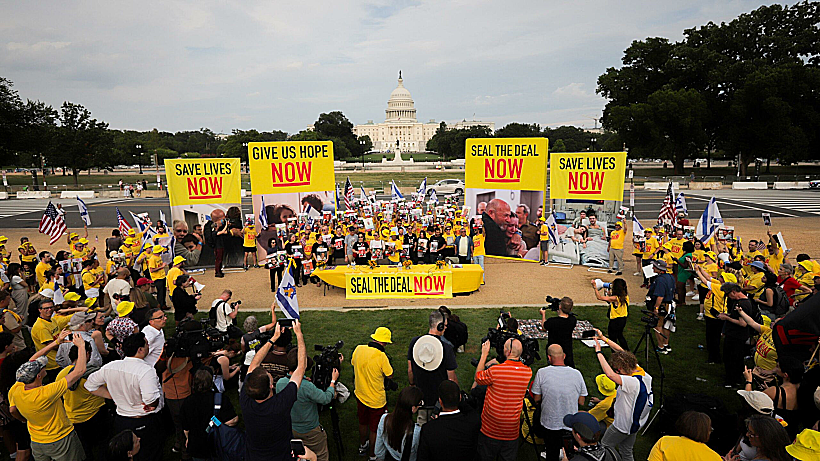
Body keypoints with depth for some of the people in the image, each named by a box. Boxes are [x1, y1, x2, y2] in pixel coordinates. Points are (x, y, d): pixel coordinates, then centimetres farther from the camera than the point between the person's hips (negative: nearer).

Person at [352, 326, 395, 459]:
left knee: (363, 423, 28)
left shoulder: (358, 349, -12)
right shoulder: (381, 356, -29)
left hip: (360, 395, 6)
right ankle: (372, 455, 29)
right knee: (375, 429, 14)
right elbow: (390, 375, -15)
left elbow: (353, 364, 8)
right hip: (376, 400, -6)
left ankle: (362, 446, 49)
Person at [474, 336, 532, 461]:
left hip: (490, 429, -3)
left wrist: (484, 354, 0)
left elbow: (478, 378, -3)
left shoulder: (495, 370, -23)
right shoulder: (528, 372, -10)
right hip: (512, 431, 3)